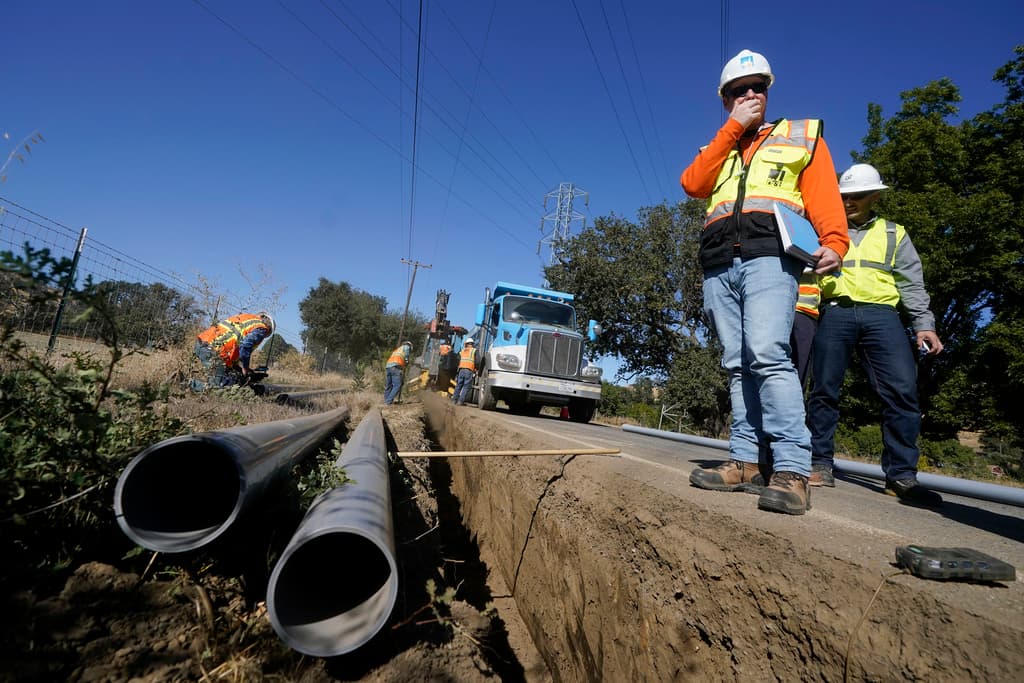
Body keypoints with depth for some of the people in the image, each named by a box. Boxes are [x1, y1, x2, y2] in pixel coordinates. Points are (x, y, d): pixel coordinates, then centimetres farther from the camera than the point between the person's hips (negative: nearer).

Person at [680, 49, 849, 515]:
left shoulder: (800, 135, 20)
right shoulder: (718, 150, 29)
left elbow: (824, 194, 5)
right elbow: (692, 184, 6)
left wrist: (833, 242, -13)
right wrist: (732, 127, 7)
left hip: (768, 255, -4)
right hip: (718, 265, 4)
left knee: (767, 353, -22)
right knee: (737, 366, 0)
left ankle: (792, 470, -21)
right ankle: (744, 461, 3)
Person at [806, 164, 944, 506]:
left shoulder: (894, 233, 21)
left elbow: (912, 283, 14)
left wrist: (924, 324, 3)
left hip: (881, 315, 1)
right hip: (834, 313, -1)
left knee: (902, 390, -11)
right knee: (825, 389, -3)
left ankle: (901, 475, -2)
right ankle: (820, 464, 7)